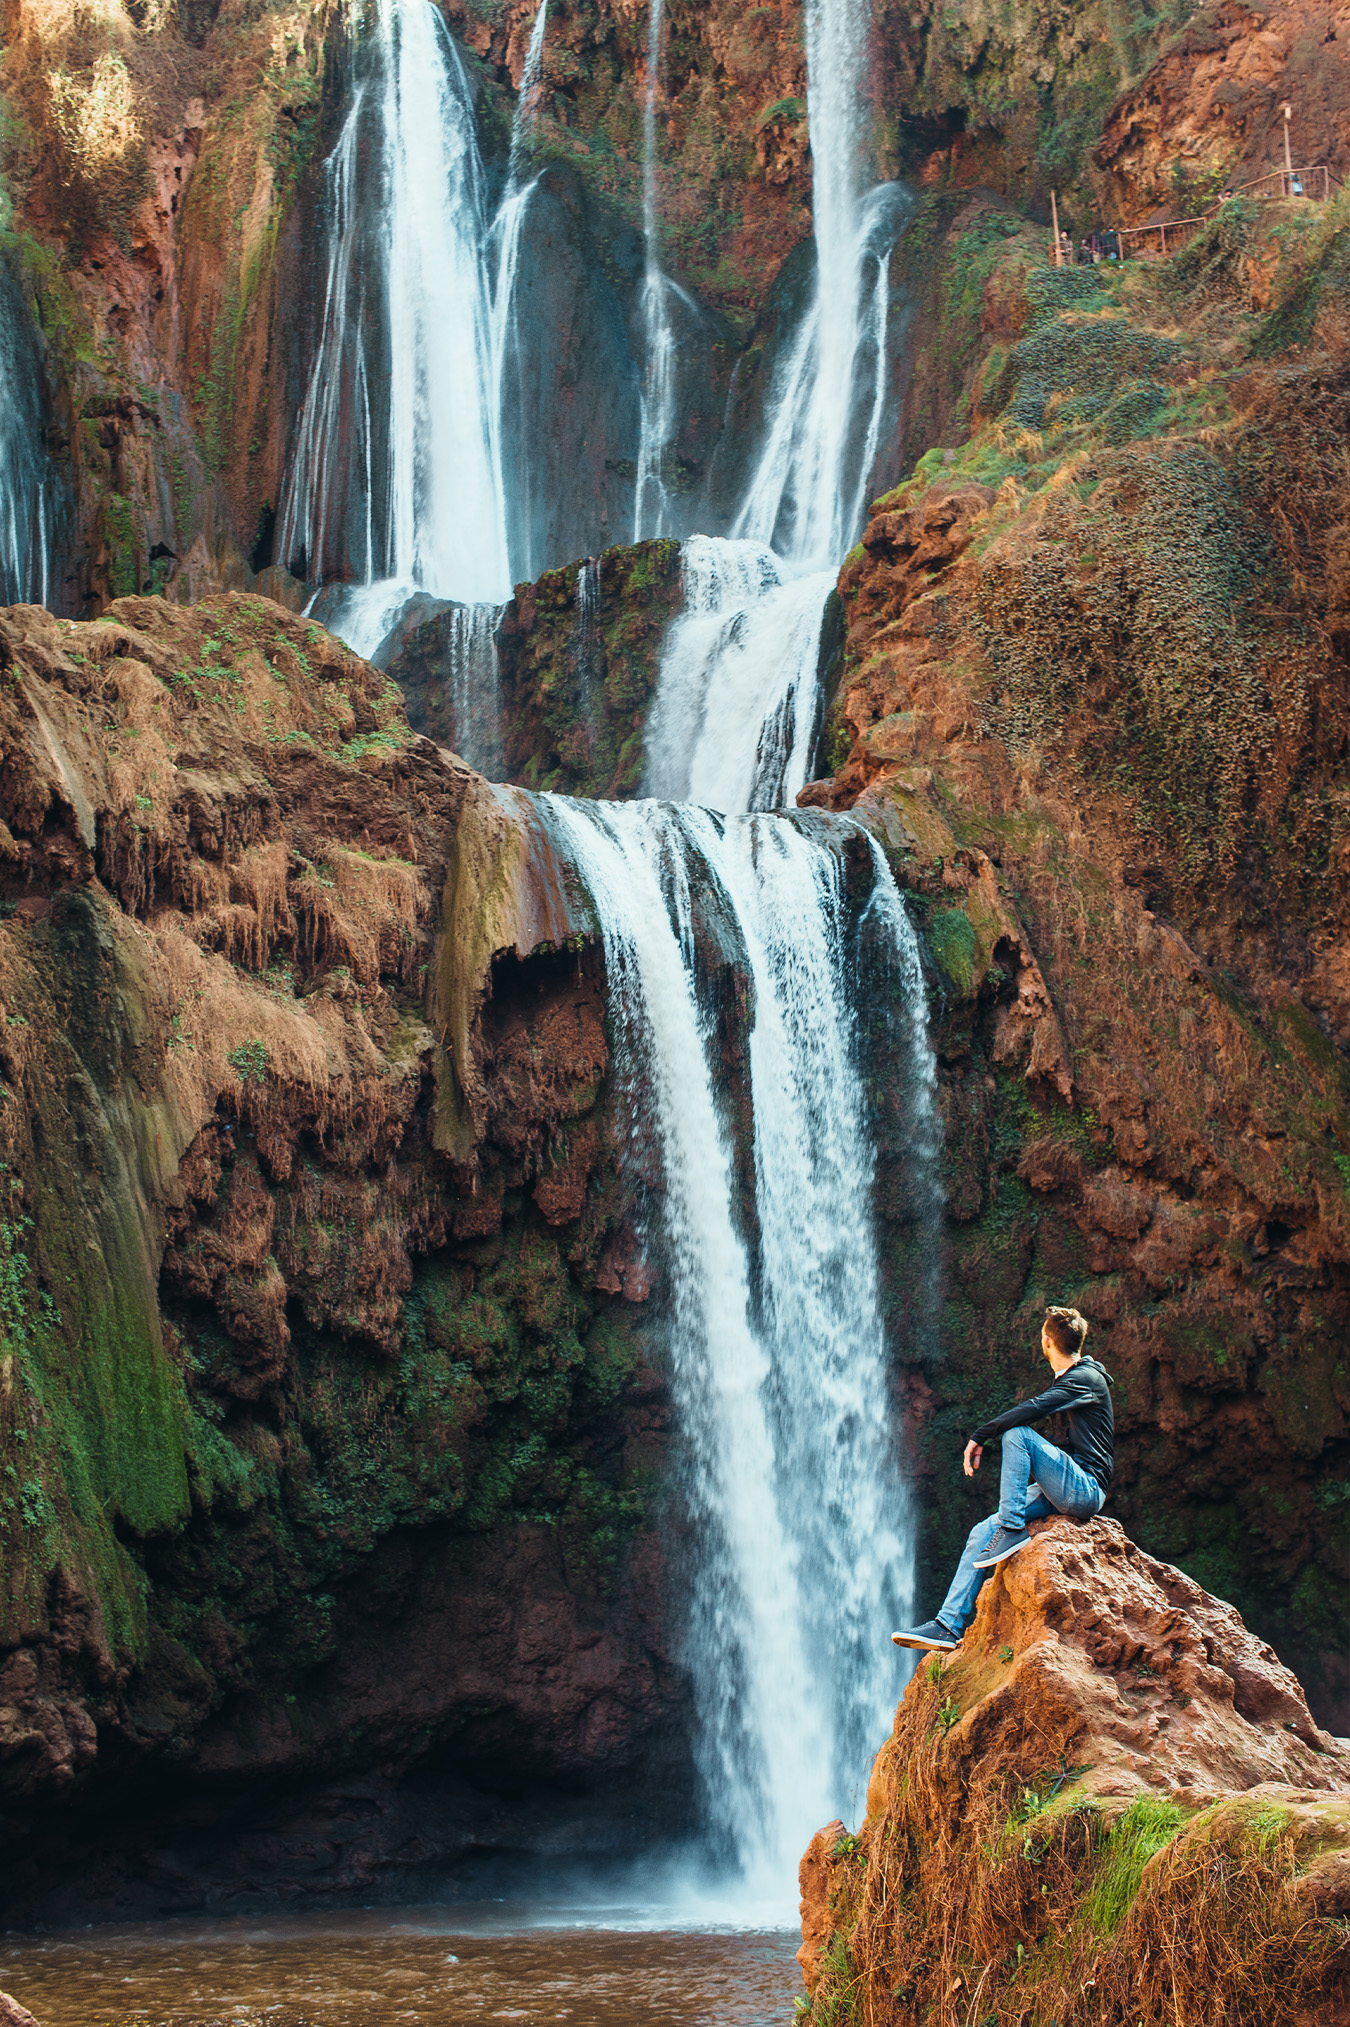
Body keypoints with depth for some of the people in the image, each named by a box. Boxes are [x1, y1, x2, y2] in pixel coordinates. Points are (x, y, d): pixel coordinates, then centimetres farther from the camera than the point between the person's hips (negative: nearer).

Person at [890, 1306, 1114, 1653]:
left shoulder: (1086, 1378, -10)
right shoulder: (1073, 1378, 21)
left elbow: (1033, 1410, -23)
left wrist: (980, 1436, -18)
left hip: (1085, 1489, -9)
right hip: (1068, 1491, 9)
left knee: (1017, 1434, -26)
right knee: (982, 1533, -2)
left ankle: (1012, 1531, -23)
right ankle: (948, 1626, -8)